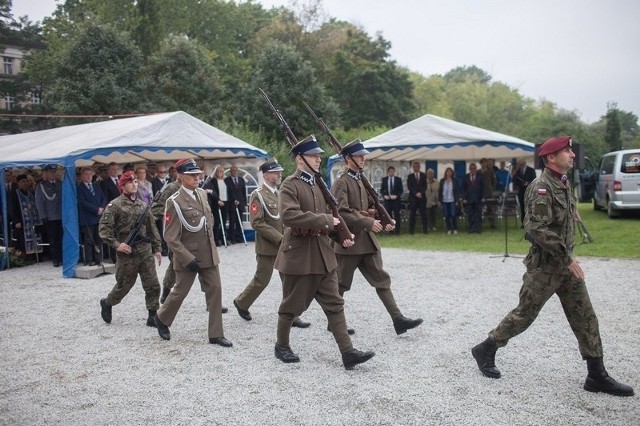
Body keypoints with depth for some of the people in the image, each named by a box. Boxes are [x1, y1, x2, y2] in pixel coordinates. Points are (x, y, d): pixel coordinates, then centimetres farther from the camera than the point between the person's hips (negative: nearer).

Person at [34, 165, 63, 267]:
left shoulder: (60, 184, 11)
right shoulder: (41, 186, 5)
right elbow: (39, 202, 3)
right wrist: (43, 216, -5)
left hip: (62, 216, 2)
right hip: (50, 217, -2)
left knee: (61, 239, 2)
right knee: (53, 240, 1)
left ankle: (62, 258, 9)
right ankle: (55, 259, 7)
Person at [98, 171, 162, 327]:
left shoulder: (142, 205, 10)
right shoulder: (115, 205, -6)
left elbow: (152, 228, 14)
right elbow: (104, 228, -10)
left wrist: (156, 248, 12)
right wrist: (116, 244, -18)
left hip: (145, 251, 5)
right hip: (127, 253, -4)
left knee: (153, 286, -1)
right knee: (124, 285, 9)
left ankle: (153, 316, 9)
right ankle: (107, 303, 36)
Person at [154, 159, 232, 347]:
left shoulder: (202, 193, 5)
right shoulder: (174, 202, -16)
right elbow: (171, 238, -16)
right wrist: (189, 259, -20)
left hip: (209, 254, 6)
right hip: (188, 257, -6)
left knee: (215, 290, 4)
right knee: (180, 291, 9)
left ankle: (216, 334, 11)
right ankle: (162, 319, 37)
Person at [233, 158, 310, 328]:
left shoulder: (280, 194, 11)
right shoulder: (258, 195, -11)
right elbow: (257, 223, -18)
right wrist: (279, 239, -20)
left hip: (284, 246, 6)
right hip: (267, 247, -6)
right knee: (261, 280, 7)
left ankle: (292, 317, 8)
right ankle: (241, 302, 30)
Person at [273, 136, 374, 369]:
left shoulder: (319, 184, 13)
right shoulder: (290, 185, -12)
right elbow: (289, 215, -28)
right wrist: (325, 221, -25)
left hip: (323, 254, 7)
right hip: (298, 254, -7)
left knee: (334, 304, 4)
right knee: (292, 305, 8)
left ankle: (348, 352, 6)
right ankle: (282, 346, 28)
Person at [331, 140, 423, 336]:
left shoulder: (363, 181, 13)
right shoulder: (341, 183, -12)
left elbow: (372, 206, 21)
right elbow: (342, 212, -21)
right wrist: (368, 222, -24)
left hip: (367, 240, 8)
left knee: (382, 279, 4)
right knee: (341, 284, 5)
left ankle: (398, 319, 5)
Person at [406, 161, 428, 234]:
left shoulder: (423, 176, 11)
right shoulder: (410, 177, 9)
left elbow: (425, 186, 4)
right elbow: (409, 187, -1)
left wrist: (420, 193, -13)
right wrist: (416, 193, -12)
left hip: (422, 197, 1)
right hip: (413, 197, -1)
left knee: (423, 214, -1)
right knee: (412, 214, -2)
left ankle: (425, 229, 1)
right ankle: (411, 230, 1)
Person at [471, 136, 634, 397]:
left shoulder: (564, 184, 11)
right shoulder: (541, 188, -18)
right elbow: (537, 229, -26)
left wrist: (569, 256, 16)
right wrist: (567, 256, -23)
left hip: (565, 264, 9)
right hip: (544, 267, -8)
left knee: (585, 317, 7)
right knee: (524, 315, 2)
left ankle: (597, 376, 13)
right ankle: (485, 351, 19)